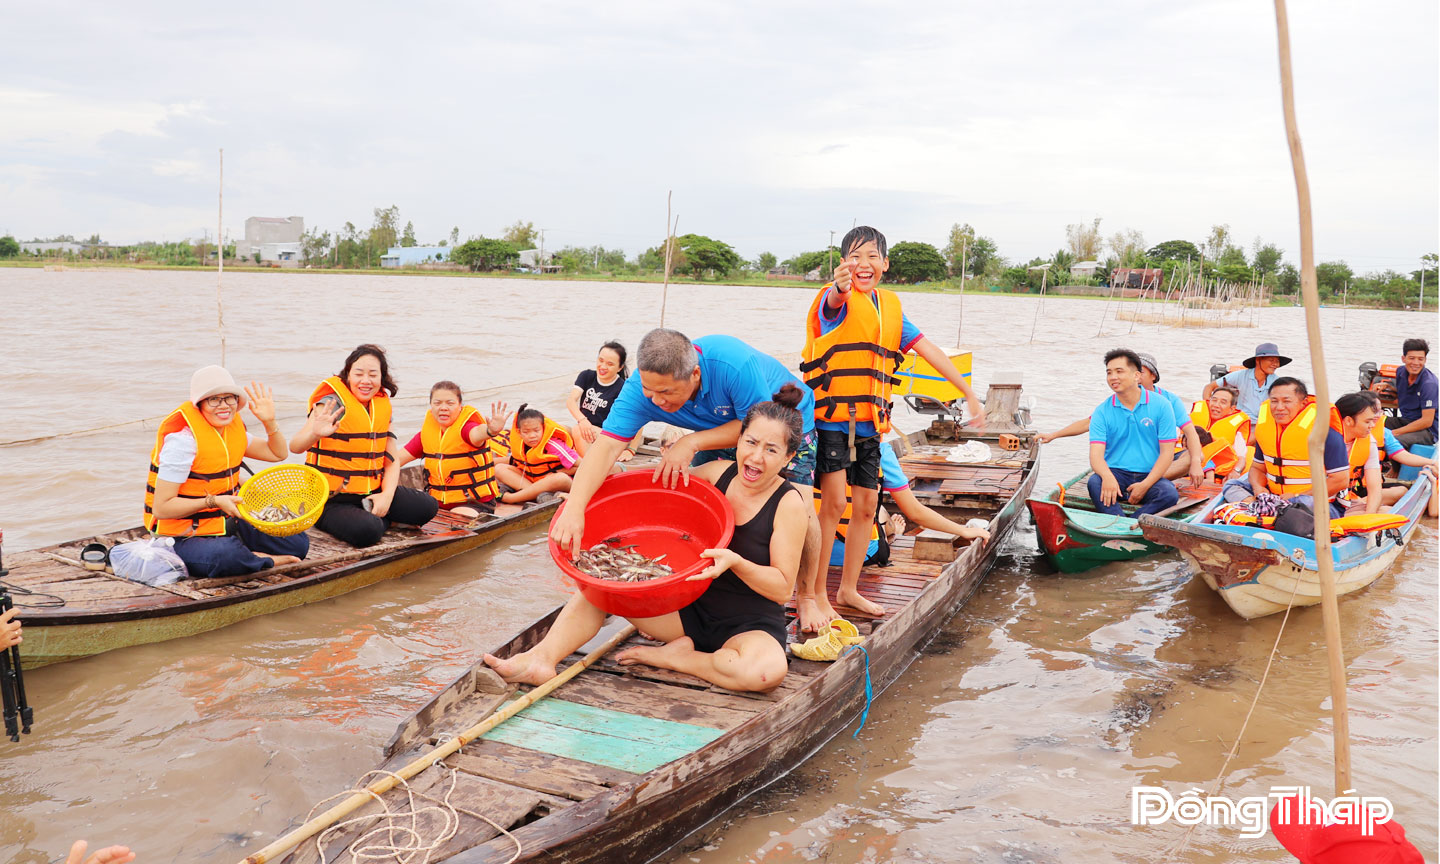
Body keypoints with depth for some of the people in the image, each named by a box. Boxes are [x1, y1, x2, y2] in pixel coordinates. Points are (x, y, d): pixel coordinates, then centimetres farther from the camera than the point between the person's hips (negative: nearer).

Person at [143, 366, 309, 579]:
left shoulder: (233, 426, 4)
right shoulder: (183, 439, -20)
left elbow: (277, 454, 17)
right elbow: (161, 508, -21)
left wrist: (269, 421, 0)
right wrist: (213, 501, -29)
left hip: (228, 525, 7)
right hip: (183, 537, -7)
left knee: (298, 543, -2)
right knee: (226, 555, -39)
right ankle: (267, 561, -11)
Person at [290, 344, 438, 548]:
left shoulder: (382, 405, 5)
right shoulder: (334, 402, -14)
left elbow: (392, 459, 9)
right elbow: (294, 446, -27)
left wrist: (387, 495, -9)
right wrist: (315, 433, -50)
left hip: (371, 492, 6)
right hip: (332, 500, -6)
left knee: (427, 507, -7)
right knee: (366, 531, -33)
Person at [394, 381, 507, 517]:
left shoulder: (466, 426, -13)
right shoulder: (427, 431, 5)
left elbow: (476, 434, -38)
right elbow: (399, 458, 7)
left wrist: (490, 431, -63)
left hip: (474, 503, -6)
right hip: (438, 501, 6)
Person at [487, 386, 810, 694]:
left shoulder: (788, 504, -13)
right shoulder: (718, 473, -1)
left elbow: (783, 588, -13)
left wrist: (735, 561, -29)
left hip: (751, 623, -4)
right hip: (691, 605, 5)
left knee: (768, 670, -38)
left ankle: (669, 656, -18)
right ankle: (542, 657, -23)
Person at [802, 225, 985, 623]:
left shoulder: (890, 305, 12)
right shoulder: (836, 300, -7)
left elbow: (928, 349, 11)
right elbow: (834, 301, -33)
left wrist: (969, 393, 6)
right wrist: (841, 287, -58)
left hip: (869, 422, 7)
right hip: (831, 415, -7)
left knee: (867, 505, 9)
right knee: (834, 501, -13)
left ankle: (848, 589, 23)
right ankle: (813, 594, -2)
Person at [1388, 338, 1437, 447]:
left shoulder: (1429, 383, -19)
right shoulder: (1401, 371, 3)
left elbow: (1427, 421, -20)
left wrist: (1395, 432, -20)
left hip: (1428, 431, -8)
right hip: (1404, 421, 8)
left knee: (1395, 441, -36)